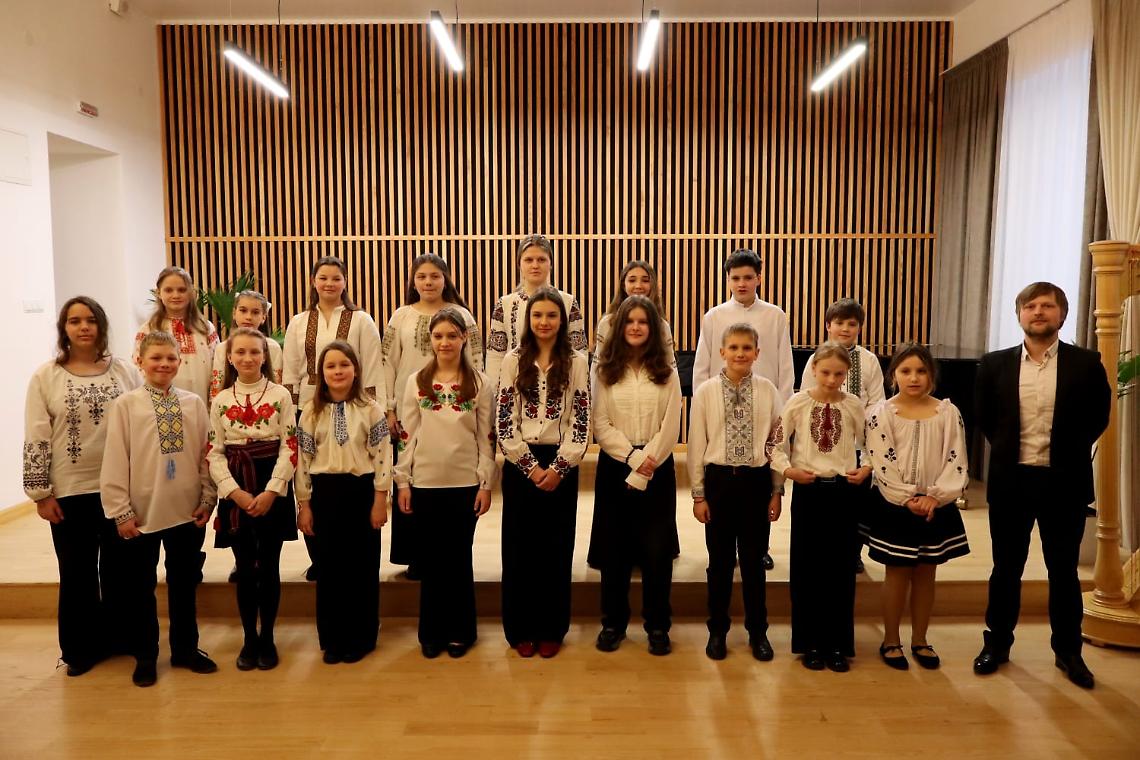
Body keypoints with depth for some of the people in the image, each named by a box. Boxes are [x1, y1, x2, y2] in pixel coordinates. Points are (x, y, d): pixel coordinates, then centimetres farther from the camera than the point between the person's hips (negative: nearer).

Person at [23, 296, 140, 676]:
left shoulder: (125, 371, 1)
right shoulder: (45, 377, -2)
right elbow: (36, 440, -2)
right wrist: (41, 493, -4)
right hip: (70, 492, -1)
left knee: (120, 568, 12)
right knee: (78, 573, 11)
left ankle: (119, 637, 29)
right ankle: (81, 648, 26)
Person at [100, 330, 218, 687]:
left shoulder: (194, 403, 1)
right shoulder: (125, 406, -5)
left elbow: (206, 454, 4)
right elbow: (114, 461, -5)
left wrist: (207, 499, 1)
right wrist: (121, 510, -7)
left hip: (187, 511, 2)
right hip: (141, 512, -2)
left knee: (185, 582, 14)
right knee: (140, 586, 11)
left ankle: (185, 648, 30)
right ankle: (145, 655, 27)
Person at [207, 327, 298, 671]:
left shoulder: (280, 395, -2)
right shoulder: (221, 400, 4)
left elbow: (289, 447, -6)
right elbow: (214, 452, 1)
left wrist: (271, 491, -14)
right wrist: (235, 491, -11)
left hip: (272, 490, -1)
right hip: (236, 492, 2)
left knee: (269, 566, 6)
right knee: (245, 568, 9)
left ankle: (267, 638, 20)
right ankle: (249, 639, 22)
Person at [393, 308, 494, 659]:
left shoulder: (479, 383, 0)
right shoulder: (416, 382, 3)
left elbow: (486, 437, 0)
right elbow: (408, 435, 4)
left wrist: (486, 483, -4)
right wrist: (402, 482, 1)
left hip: (465, 483, -1)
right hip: (425, 482, 1)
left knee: (459, 557, 8)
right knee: (431, 558, 9)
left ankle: (460, 631, 22)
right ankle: (431, 632, 22)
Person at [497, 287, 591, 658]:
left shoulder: (576, 363, 1)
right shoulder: (513, 360, 2)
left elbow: (581, 424, -3)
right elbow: (503, 422, -2)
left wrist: (558, 468, -11)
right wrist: (530, 466, -9)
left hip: (560, 466, 0)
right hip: (520, 465, 1)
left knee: (556, 548, 7)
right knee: (519, 548, 6)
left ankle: (551, 629, 20)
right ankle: (521, 629, 19)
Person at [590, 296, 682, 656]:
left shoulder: (666, 373, 4)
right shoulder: (605, 370, 4)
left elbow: (671, 427, -3)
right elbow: (600, 425, -3)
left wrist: (647, 464, -12)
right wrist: (632, 457, -13)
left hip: (657, 467, 0)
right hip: (615, 465, 0)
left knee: (657, 548, 3)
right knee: (614, 547, 6)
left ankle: (657, 626, 16)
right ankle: (613, 622, 20)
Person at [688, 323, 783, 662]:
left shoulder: (768, 391, -3)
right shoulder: (705, 392, -4)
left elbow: (778, 443, 2)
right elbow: (697, 444, -1)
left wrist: (777, 491, 3)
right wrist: (699, 494, -1)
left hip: (756, 480, 0)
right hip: (719, 479, 0)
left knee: (754, 560, 12)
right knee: (720, 561, 11)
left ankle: (757, 631, 30)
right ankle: (717, 630, 28)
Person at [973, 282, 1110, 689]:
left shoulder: (1086, 363, -3)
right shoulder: (995, 364, -1)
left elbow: (1097, 418, 6)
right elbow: (984, 418, 10)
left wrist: (1068, 453, 4)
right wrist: (1009, 450, 8)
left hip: (1064, 482, 0)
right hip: (1010, 480, 1)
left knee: (1063, 569, 11)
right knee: (1006, 568, 11)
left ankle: (1068, 650, 27)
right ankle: (997, 643, 25)